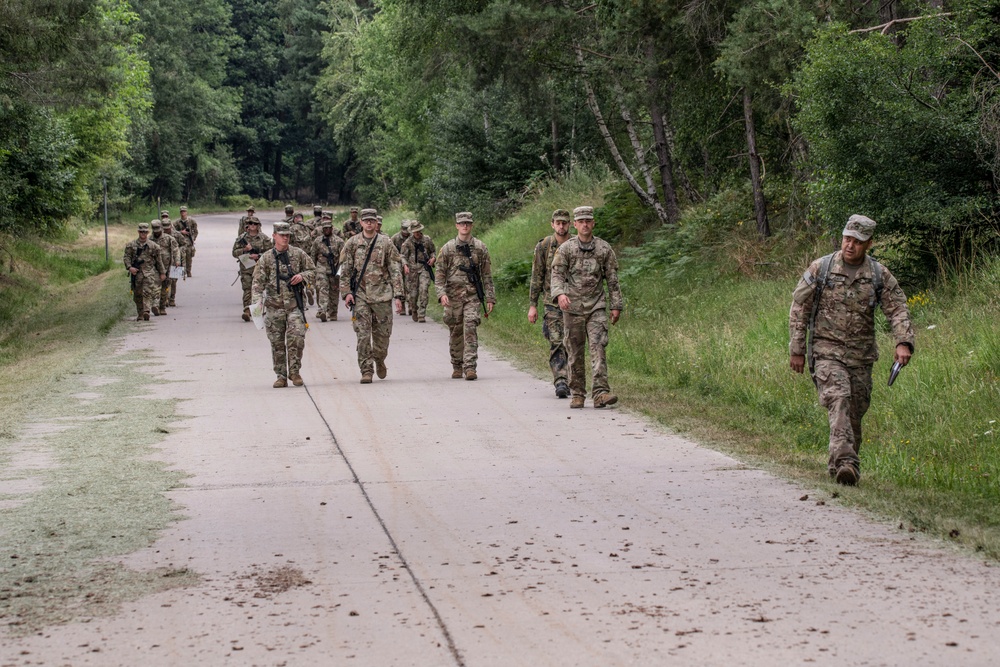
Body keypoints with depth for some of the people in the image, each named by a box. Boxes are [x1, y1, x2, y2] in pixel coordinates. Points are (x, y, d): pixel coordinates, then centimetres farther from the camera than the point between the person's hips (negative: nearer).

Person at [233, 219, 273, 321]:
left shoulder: (264, 238, 3)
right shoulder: (241, 238, 6)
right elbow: (234, 252, 6)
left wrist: (258, 256, -13)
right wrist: (244, 250, -13)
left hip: (259, 267, 0)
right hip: (246, 268, 0)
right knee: (247, 289, -11)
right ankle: (247, 311, -18)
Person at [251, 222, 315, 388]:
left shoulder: (298, 254, 5)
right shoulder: (266, 258, 1)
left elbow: (312, 270, 15)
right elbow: (258, 282, -2)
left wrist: (302, 276, -7)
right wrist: (257, 301, -17)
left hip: (294, 304, 0)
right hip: (274, 306, 0)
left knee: (296, 337, -13)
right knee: (277, 343, 4)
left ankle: (294, 371, 2)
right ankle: (281, 376, 12)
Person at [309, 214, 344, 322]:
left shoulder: (338, 241, 3)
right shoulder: (317, 241, 9)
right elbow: (313, 256, 17)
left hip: (334, 270, 0)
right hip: (321, 269, 0)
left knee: (334, 292, 6)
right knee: (322, 289, -15)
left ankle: (333, 314, 16)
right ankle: (323, 312, -27)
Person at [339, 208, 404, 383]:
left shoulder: (386, 243, 4)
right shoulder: (352, 243, 5)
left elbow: (395, 271, 3)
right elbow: (345, 270, 6)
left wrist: (398, 296, -3)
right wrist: (347, 292, -4)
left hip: (382, 295, 0)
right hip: (360, 295, 0)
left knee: (382, 333, 5)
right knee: (363, 334, -7)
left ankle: (379, 360, 33)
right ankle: (366, 371, -3)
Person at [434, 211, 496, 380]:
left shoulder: (480, 248, 7)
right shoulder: (448, 248, 5)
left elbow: (487, 275, 10)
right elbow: (440, 274, 4)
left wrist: (490, 298, 5)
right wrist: (441, 293, -11)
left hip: (473, 295, -1)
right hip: (453, 295, 1)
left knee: (470, 328, -14)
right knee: (455, 332, 6)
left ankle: (470, 367, -17)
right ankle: (457, 367, 19)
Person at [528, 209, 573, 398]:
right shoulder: (544, 246, 0)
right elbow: (536, 277, 3)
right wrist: (532, 305, -1)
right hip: (552, 302, -2)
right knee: (556, 343, -12)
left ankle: (569, 381, 18)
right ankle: (560, 382, -17)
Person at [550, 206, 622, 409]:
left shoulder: (604, 248, 5)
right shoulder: (566, 249, 3)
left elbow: (612, 279, 8)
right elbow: (557, 274, -4)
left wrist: (616, 305, 3)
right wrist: (559, 293, -24)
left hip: (597, 306, 0)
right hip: (573, 307, 0)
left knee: (598, 347, -12)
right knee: (575, 352, 4)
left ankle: (600, 393, -19)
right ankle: (577, 394, 13)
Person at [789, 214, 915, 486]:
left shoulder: (880, 275, 3)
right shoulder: (820, 269, -2)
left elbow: (898, 310, 2)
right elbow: (799, 309, 3)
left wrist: (904, 342, -15)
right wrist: (797, 349, 0)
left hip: (861, 355, 3)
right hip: (827, 351, -3)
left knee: (855, 413, 6)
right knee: (838, 400, -23)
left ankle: (839, 465, 23)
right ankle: (845, 462, -35)